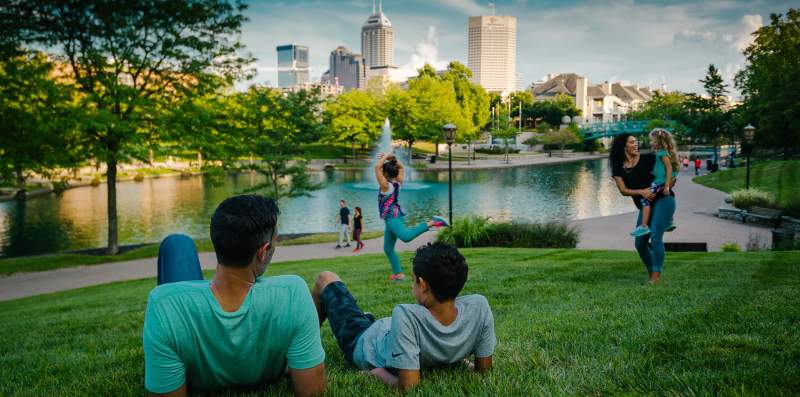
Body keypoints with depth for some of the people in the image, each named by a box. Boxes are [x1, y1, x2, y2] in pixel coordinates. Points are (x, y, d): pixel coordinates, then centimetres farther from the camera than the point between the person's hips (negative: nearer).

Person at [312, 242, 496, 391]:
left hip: (362, 343, -4)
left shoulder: (406, 316, -47)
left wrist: (379, 373, -24)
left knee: (325, 278, 20)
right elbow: (484, 369, -20)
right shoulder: (479, 307, -33)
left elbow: (408, 386, -42)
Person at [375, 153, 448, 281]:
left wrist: (385, 157, -6)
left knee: (406, 236, -37)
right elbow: (401, 168, 29)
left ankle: (431, 222, -38)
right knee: (388, 249, 13)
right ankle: (398, 273, 12)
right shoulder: (398, 182, 12)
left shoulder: (386, 185, -9)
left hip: (392, 217, -10)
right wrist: (393, 159, 21)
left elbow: (377, 168, -18)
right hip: (393, 217, 10)